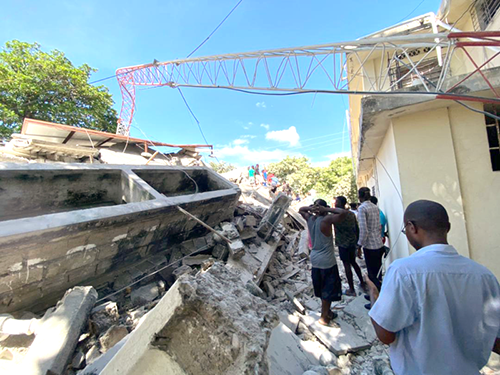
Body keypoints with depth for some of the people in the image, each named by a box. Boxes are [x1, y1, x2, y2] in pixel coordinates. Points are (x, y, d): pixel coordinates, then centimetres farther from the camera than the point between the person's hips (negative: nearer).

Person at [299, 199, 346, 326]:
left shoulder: (310, 218, -2)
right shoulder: (326, 220, -20)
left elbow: (300, 209, 16)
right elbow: (343, 212, -28)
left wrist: (311, 208, -2)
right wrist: (327, 209, -19)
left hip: (315, 260, 7)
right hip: (327, 261, -6)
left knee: (322, 288, 22)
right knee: (328, 289, 11)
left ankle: (327, 312, 39)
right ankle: (324, 317, 22)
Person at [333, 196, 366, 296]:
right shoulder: (351, 214, 4)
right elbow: (357, 229, 10)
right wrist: (357, 241, 18)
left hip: (343, 244, -7)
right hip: (352, 243, 7)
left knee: (347, 265, 4)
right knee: (353, 262, 23)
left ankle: (352, 290, 14)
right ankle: (362, 283, 34)